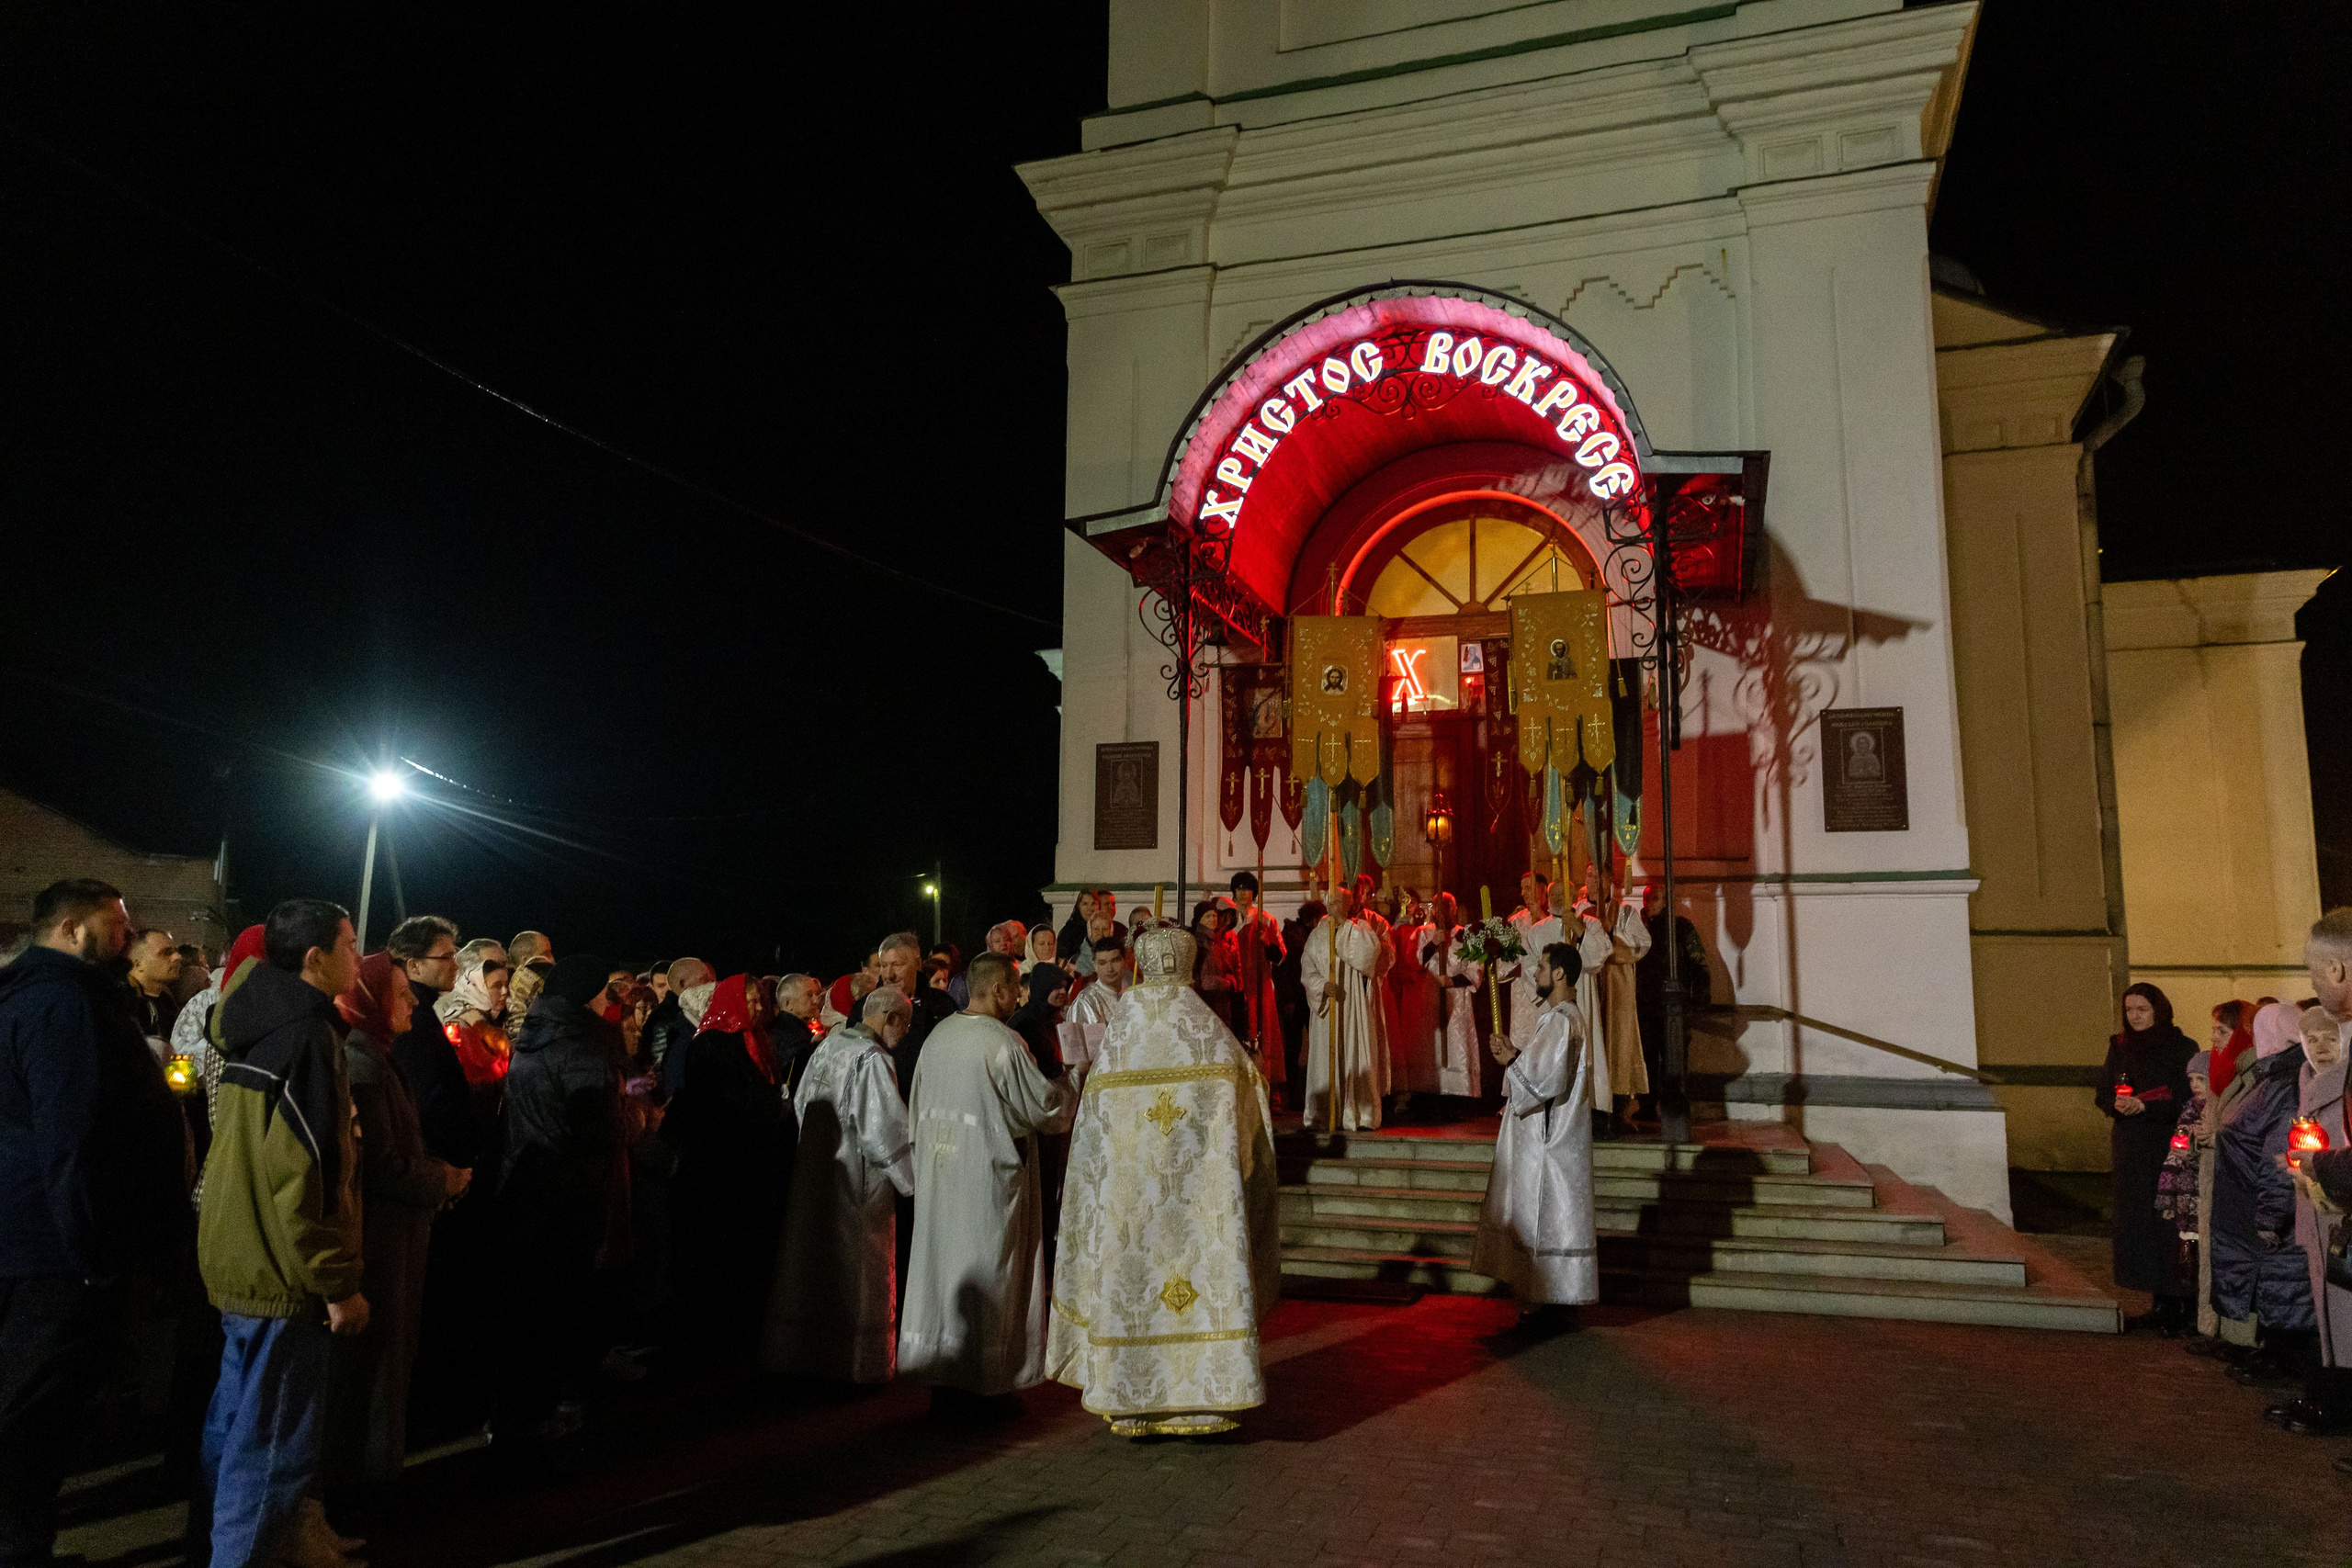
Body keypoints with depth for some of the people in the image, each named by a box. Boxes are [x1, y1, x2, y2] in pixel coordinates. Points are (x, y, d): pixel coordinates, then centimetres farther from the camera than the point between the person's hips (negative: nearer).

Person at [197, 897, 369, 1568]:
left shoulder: (260, 1022, 9)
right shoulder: (305, 1035, -21)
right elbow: (296, 1176, -25)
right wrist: (337, 1283, -20)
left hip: (240, 1261, 10)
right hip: (281, 1270, -10)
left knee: (239, 1414, 23)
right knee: (276, 1437, 0)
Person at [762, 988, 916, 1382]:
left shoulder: (828, 1045, 4)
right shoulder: (872, 1058, -19)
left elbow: (800, 1104, 13)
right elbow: (888, 1128, -21)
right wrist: (918, 1179, -12)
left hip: (814, 1170, 8)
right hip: (857, 1180, -8)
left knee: (812, 1262, 17)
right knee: (860, 1273, 6)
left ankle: (798, 1351, 28)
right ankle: (860, 1361, 15)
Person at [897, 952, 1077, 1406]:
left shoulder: (938, 1036, 4)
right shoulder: (1003, 1043, -19)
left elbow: (917, 1107, 13)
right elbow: (1045, 1106, -15)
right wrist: (1073, 1079, 3)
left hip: (939, 1172, 7)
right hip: (988, 1175, -7)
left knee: (940, 1259, 14)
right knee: (984, 1267, 4)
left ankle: (939, 1373, 23)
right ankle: (981, 1376, 13)